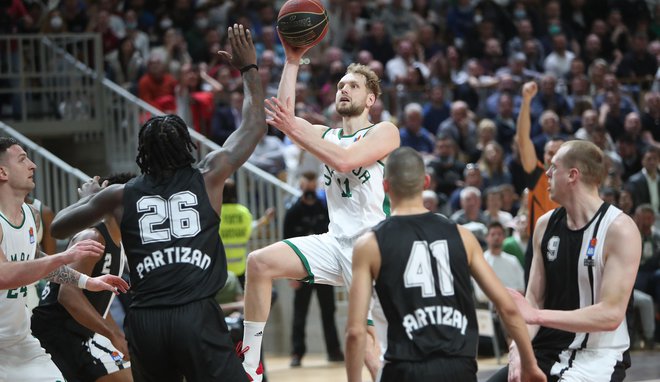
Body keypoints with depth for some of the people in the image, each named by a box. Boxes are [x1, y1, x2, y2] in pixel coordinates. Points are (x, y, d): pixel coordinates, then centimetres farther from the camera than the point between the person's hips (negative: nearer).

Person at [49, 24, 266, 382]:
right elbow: (254, 125, 18)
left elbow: (58, 228, 21)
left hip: (146, 322, 3)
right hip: (197, 316, -2)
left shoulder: (120, 195, 11)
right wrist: (248, 68, 28)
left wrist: (90, 194, 39)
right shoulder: (208, 178, 8)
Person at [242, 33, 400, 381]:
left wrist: (294, 130, -22)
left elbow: (344, 160, -19)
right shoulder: (326, 136, 19)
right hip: (336, 243, 6)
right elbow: (284, 118, 0)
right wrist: (293, 61, -2)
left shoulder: (384, 132, -1)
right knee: (260, 263, -12)